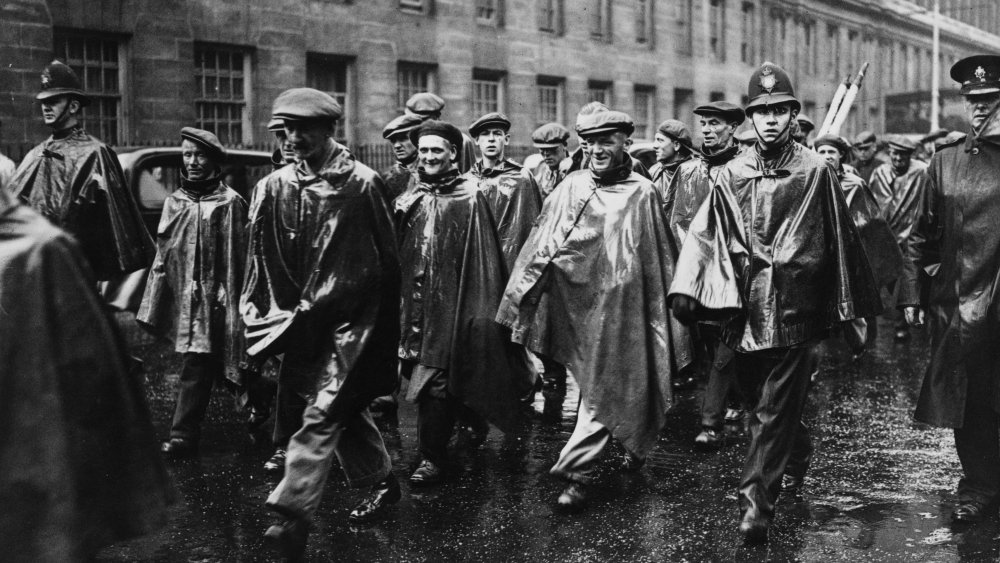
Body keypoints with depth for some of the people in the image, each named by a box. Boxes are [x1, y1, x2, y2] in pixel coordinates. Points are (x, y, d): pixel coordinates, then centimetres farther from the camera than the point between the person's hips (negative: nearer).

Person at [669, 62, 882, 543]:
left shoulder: (815, 171, -1)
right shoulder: (731, 176, 5)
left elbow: (840, 238, 3)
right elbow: (705, 234, 1)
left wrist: (848, 306, 5)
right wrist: (686, 289, -12)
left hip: (794, 309, -3)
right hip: (745, 309, 4)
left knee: (774, 408, -4)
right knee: (761, 399, 17)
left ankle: (756, 502, 0)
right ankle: (797, 452, 44)